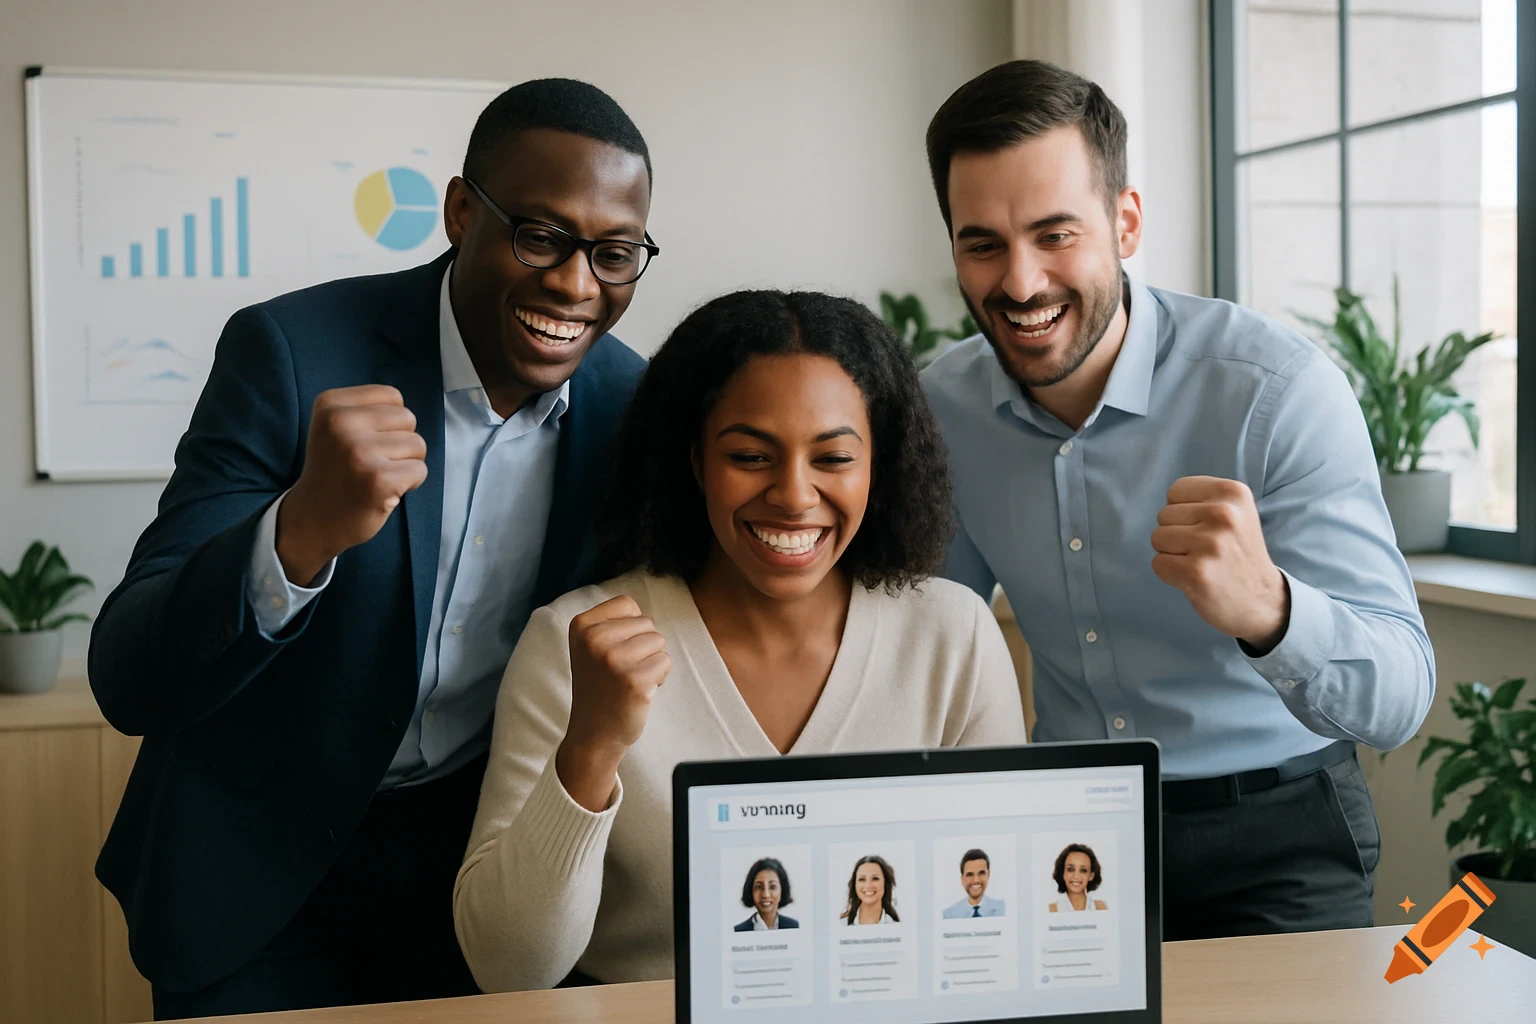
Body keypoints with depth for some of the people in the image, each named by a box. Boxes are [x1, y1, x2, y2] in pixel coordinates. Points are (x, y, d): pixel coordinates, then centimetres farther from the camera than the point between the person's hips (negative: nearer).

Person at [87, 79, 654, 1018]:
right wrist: (303, 529, -44)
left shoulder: (632, 404, -8)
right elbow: (128, 684, -26)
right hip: (263, 871, -2)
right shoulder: (290, 352, -20)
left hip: (476, 855, 3)